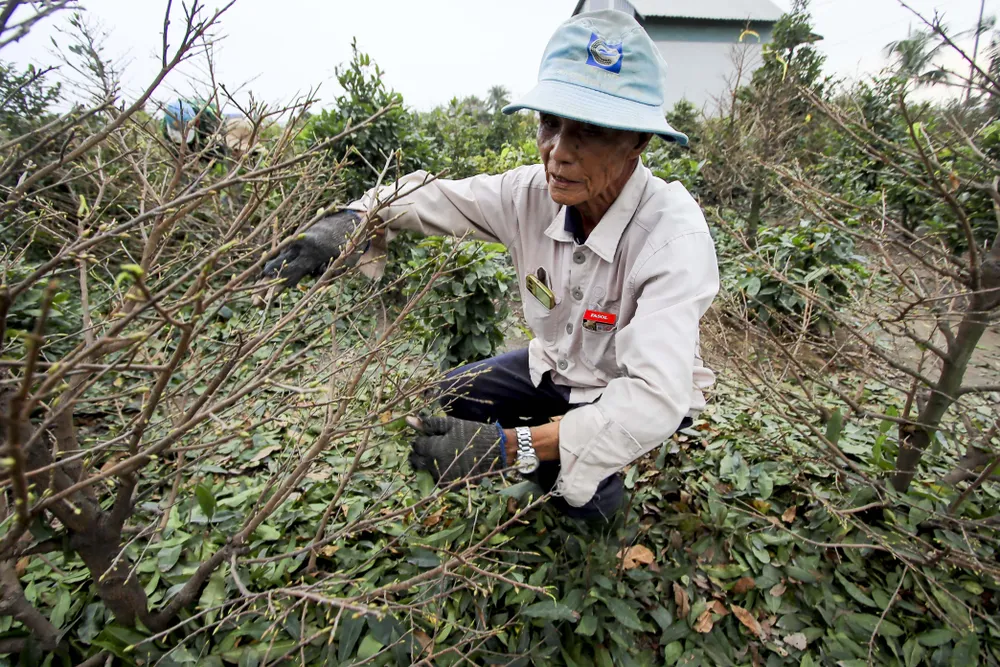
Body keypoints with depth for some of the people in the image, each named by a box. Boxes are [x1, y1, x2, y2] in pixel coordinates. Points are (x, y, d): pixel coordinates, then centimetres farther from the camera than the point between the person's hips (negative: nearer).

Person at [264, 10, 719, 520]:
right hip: (558, 367, 5)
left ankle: (602, 480, 9)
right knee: (439, 408, -1)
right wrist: (354, 220, -28)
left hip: (634, 394, -4)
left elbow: (655, 400, -41)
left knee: (580, 495, -29)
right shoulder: (533, 192, -19)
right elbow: (432, 197, -7)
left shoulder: (675, 235, -34)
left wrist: (508, 446, -49)